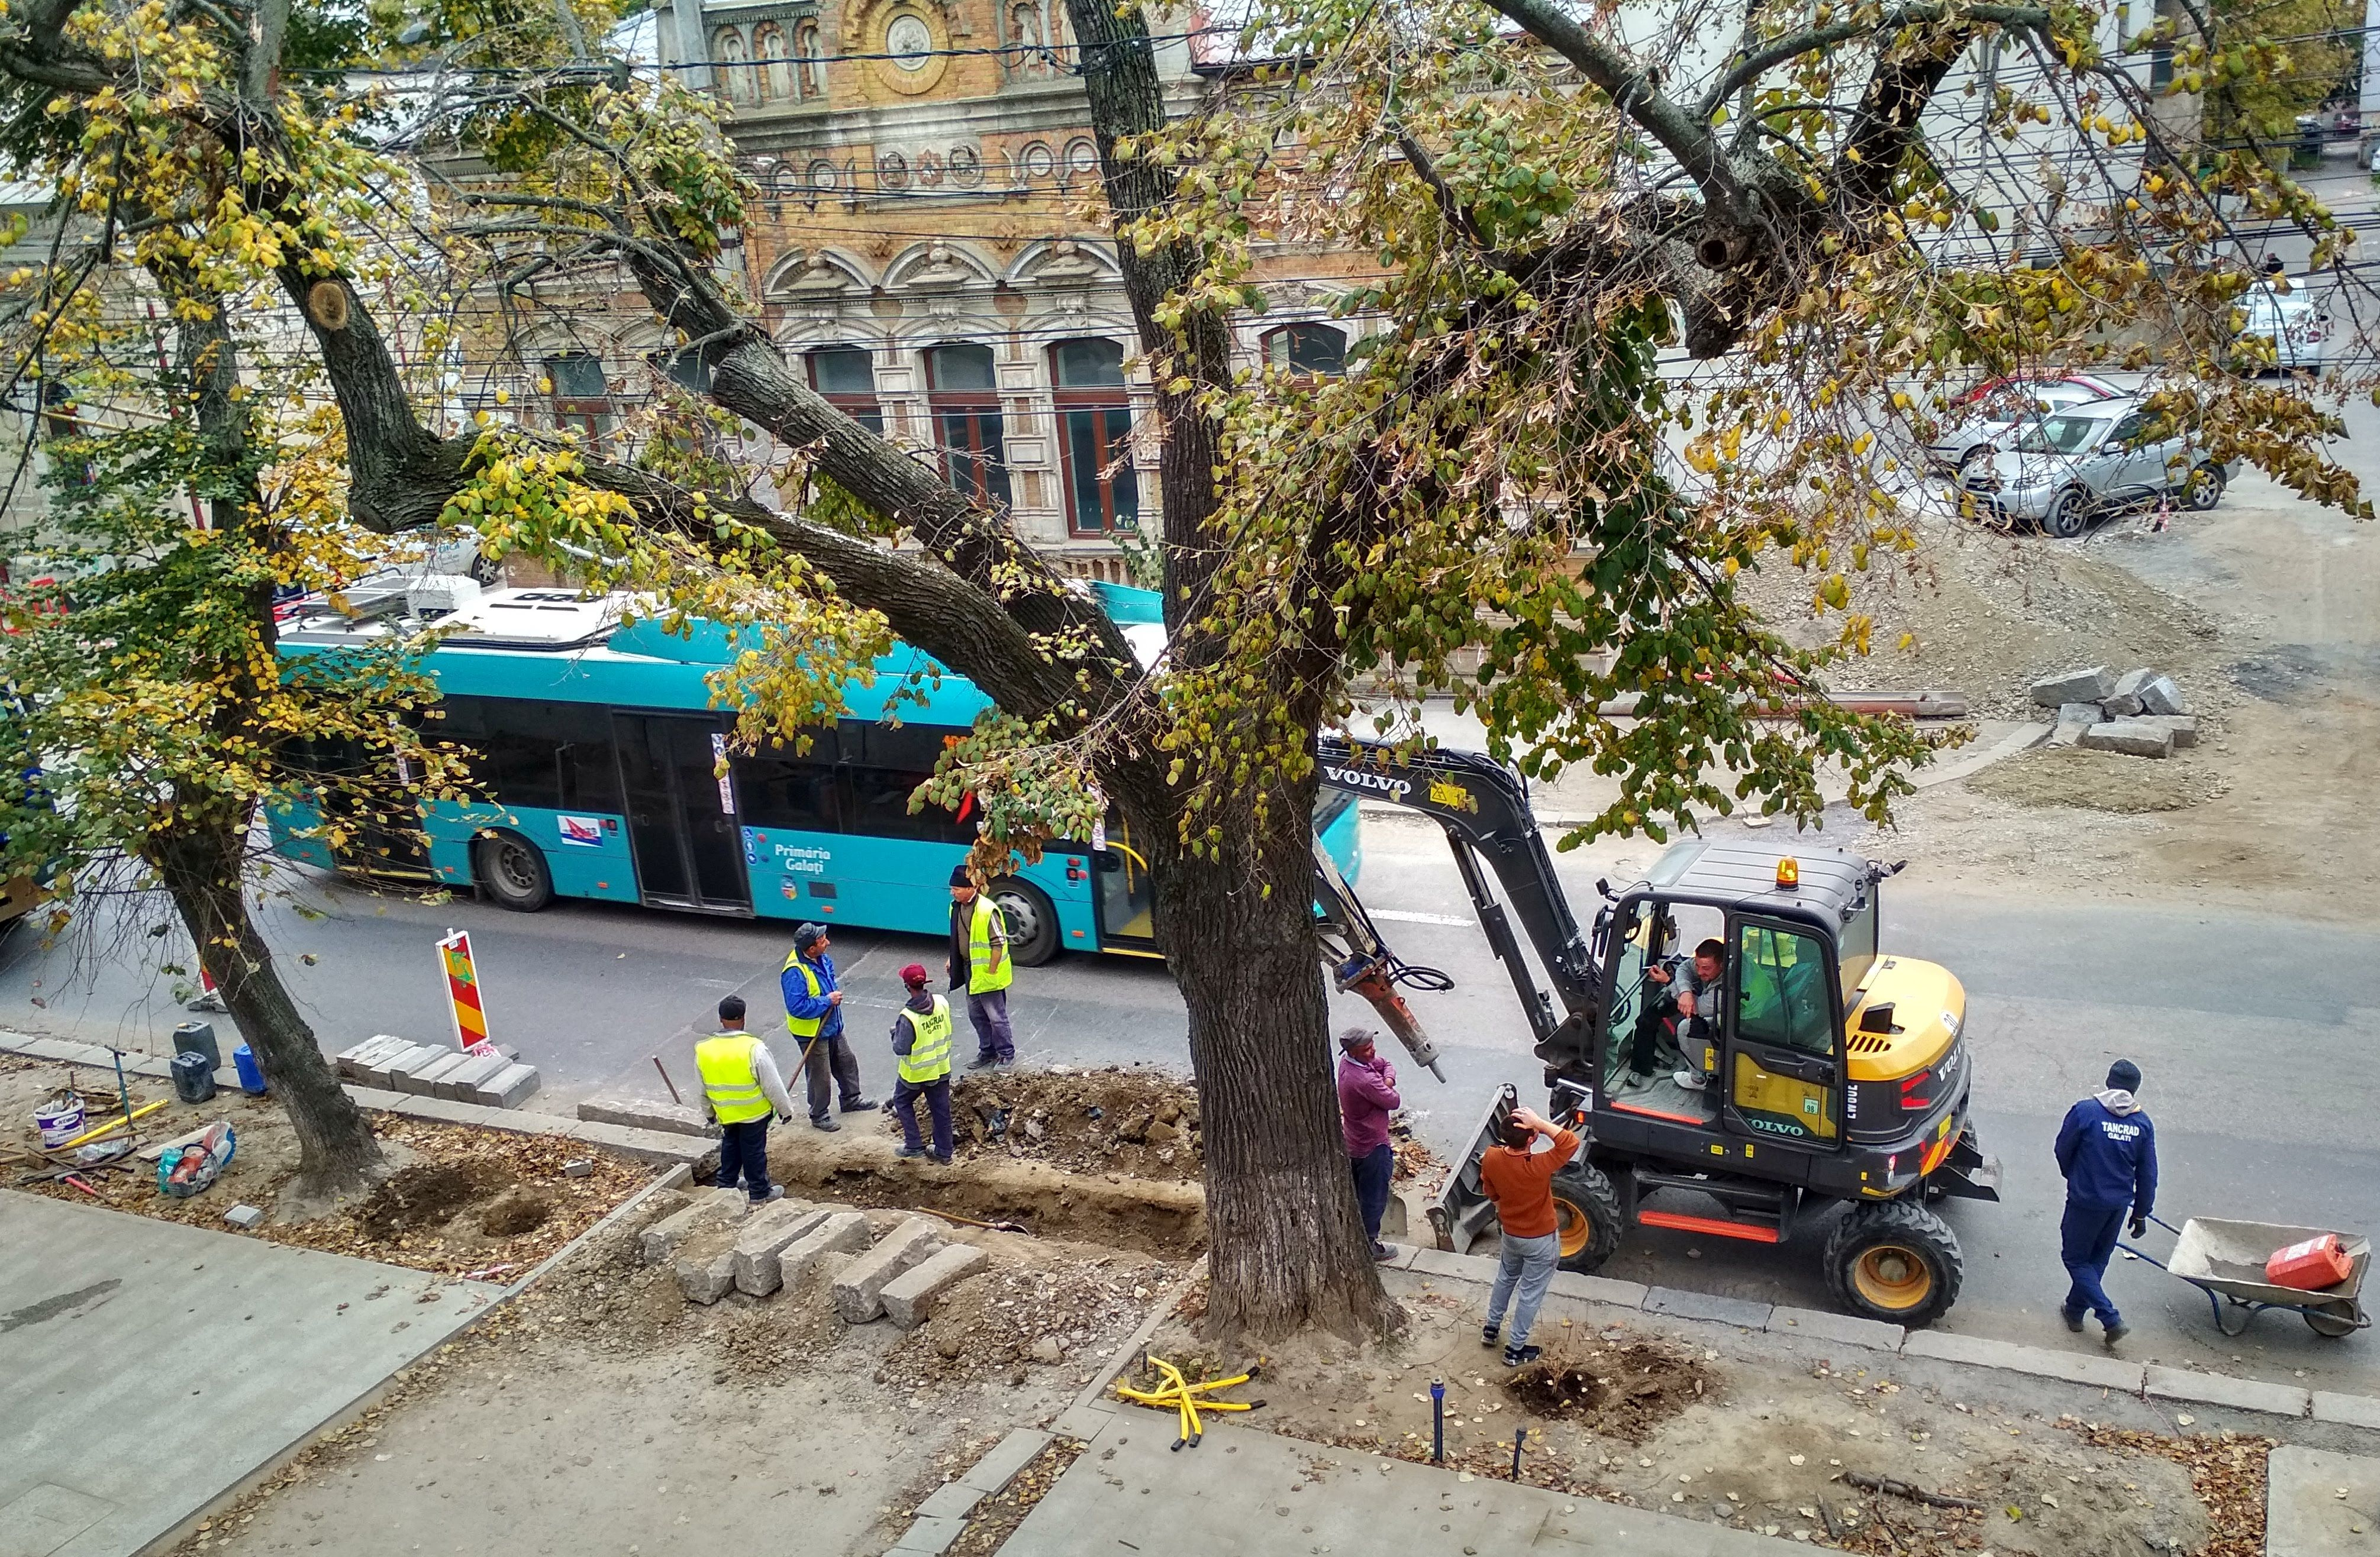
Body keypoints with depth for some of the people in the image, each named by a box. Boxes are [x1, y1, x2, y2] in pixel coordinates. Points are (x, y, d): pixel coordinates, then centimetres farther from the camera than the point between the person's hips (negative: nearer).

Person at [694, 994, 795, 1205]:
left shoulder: (703, 1050, -10)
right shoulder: (754, 1048, -25)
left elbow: (703, 1088, 4)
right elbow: (773, 1084, -17)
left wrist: (708, 1112, 20)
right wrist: (785, 1108, -3)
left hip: (725, 1114, 4)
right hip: (754, 1112, -4)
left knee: (730, 1146, 24)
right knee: (754, 1150, 10)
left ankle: (726, 1184, 35)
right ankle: (759, 1192, 21)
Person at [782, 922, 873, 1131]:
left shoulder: (821, 959, -5)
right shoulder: (795, 972, -32)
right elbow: (797, 1007, -34)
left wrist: (834, 995, -1)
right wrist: (827, 1001, -26)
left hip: (832, 1027, 9)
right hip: (812, 1033, -9)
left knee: (847, 1062, 23)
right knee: (820, 1076, 5)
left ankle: (851, 1100, 44)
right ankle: (819, 1116, 25)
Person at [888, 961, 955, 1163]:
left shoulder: (908, 1017, -29)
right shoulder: (942, 1003, -12)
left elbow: (901, 1049, -21)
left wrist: (895, 1031, -4)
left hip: (916, 1073, -5)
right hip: (941, 1069, 5)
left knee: (902, 1102, 21)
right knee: (941, 1109, 17)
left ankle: (914, 1146, 22)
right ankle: (944, 1153, 28)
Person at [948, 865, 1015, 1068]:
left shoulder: (987, 911, -24)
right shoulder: (956, 907, 2)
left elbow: (999, 943, -20)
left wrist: (991, 972, -19)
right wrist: (953, 960, 14)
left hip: (987, 972, -8)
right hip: (969, 969, 8)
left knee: (996, 1016, 1)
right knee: (976, 1014, 17)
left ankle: (1007, 1054, 15)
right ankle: (987, 1051, 30)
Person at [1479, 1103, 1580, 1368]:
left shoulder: (1491, 1158, -20)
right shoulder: (1538, 1167, -38)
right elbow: (1571, 1143, -35)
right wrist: (1540, 1124, -40)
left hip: (1510, 1233, 5)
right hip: (1540, 1241, -5)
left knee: (1506, 1279, 30)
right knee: (1531, 1293, 15)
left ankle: (1491, 1329, 46)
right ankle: (1516, 1350, 29)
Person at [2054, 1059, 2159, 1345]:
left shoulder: (2084, 1112, -17)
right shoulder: (2143, 1124, -6)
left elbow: (2063, 1152, -5)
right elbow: (2147, 1175, 0)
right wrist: (2141, 1214, 12)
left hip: (2085, 1201, -4)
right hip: (2120, 1203, 4)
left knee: (2075, 1258, 9)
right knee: (2097, 1259, 21)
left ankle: (2111, 1319, 0)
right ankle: (2075, 1310, 35)